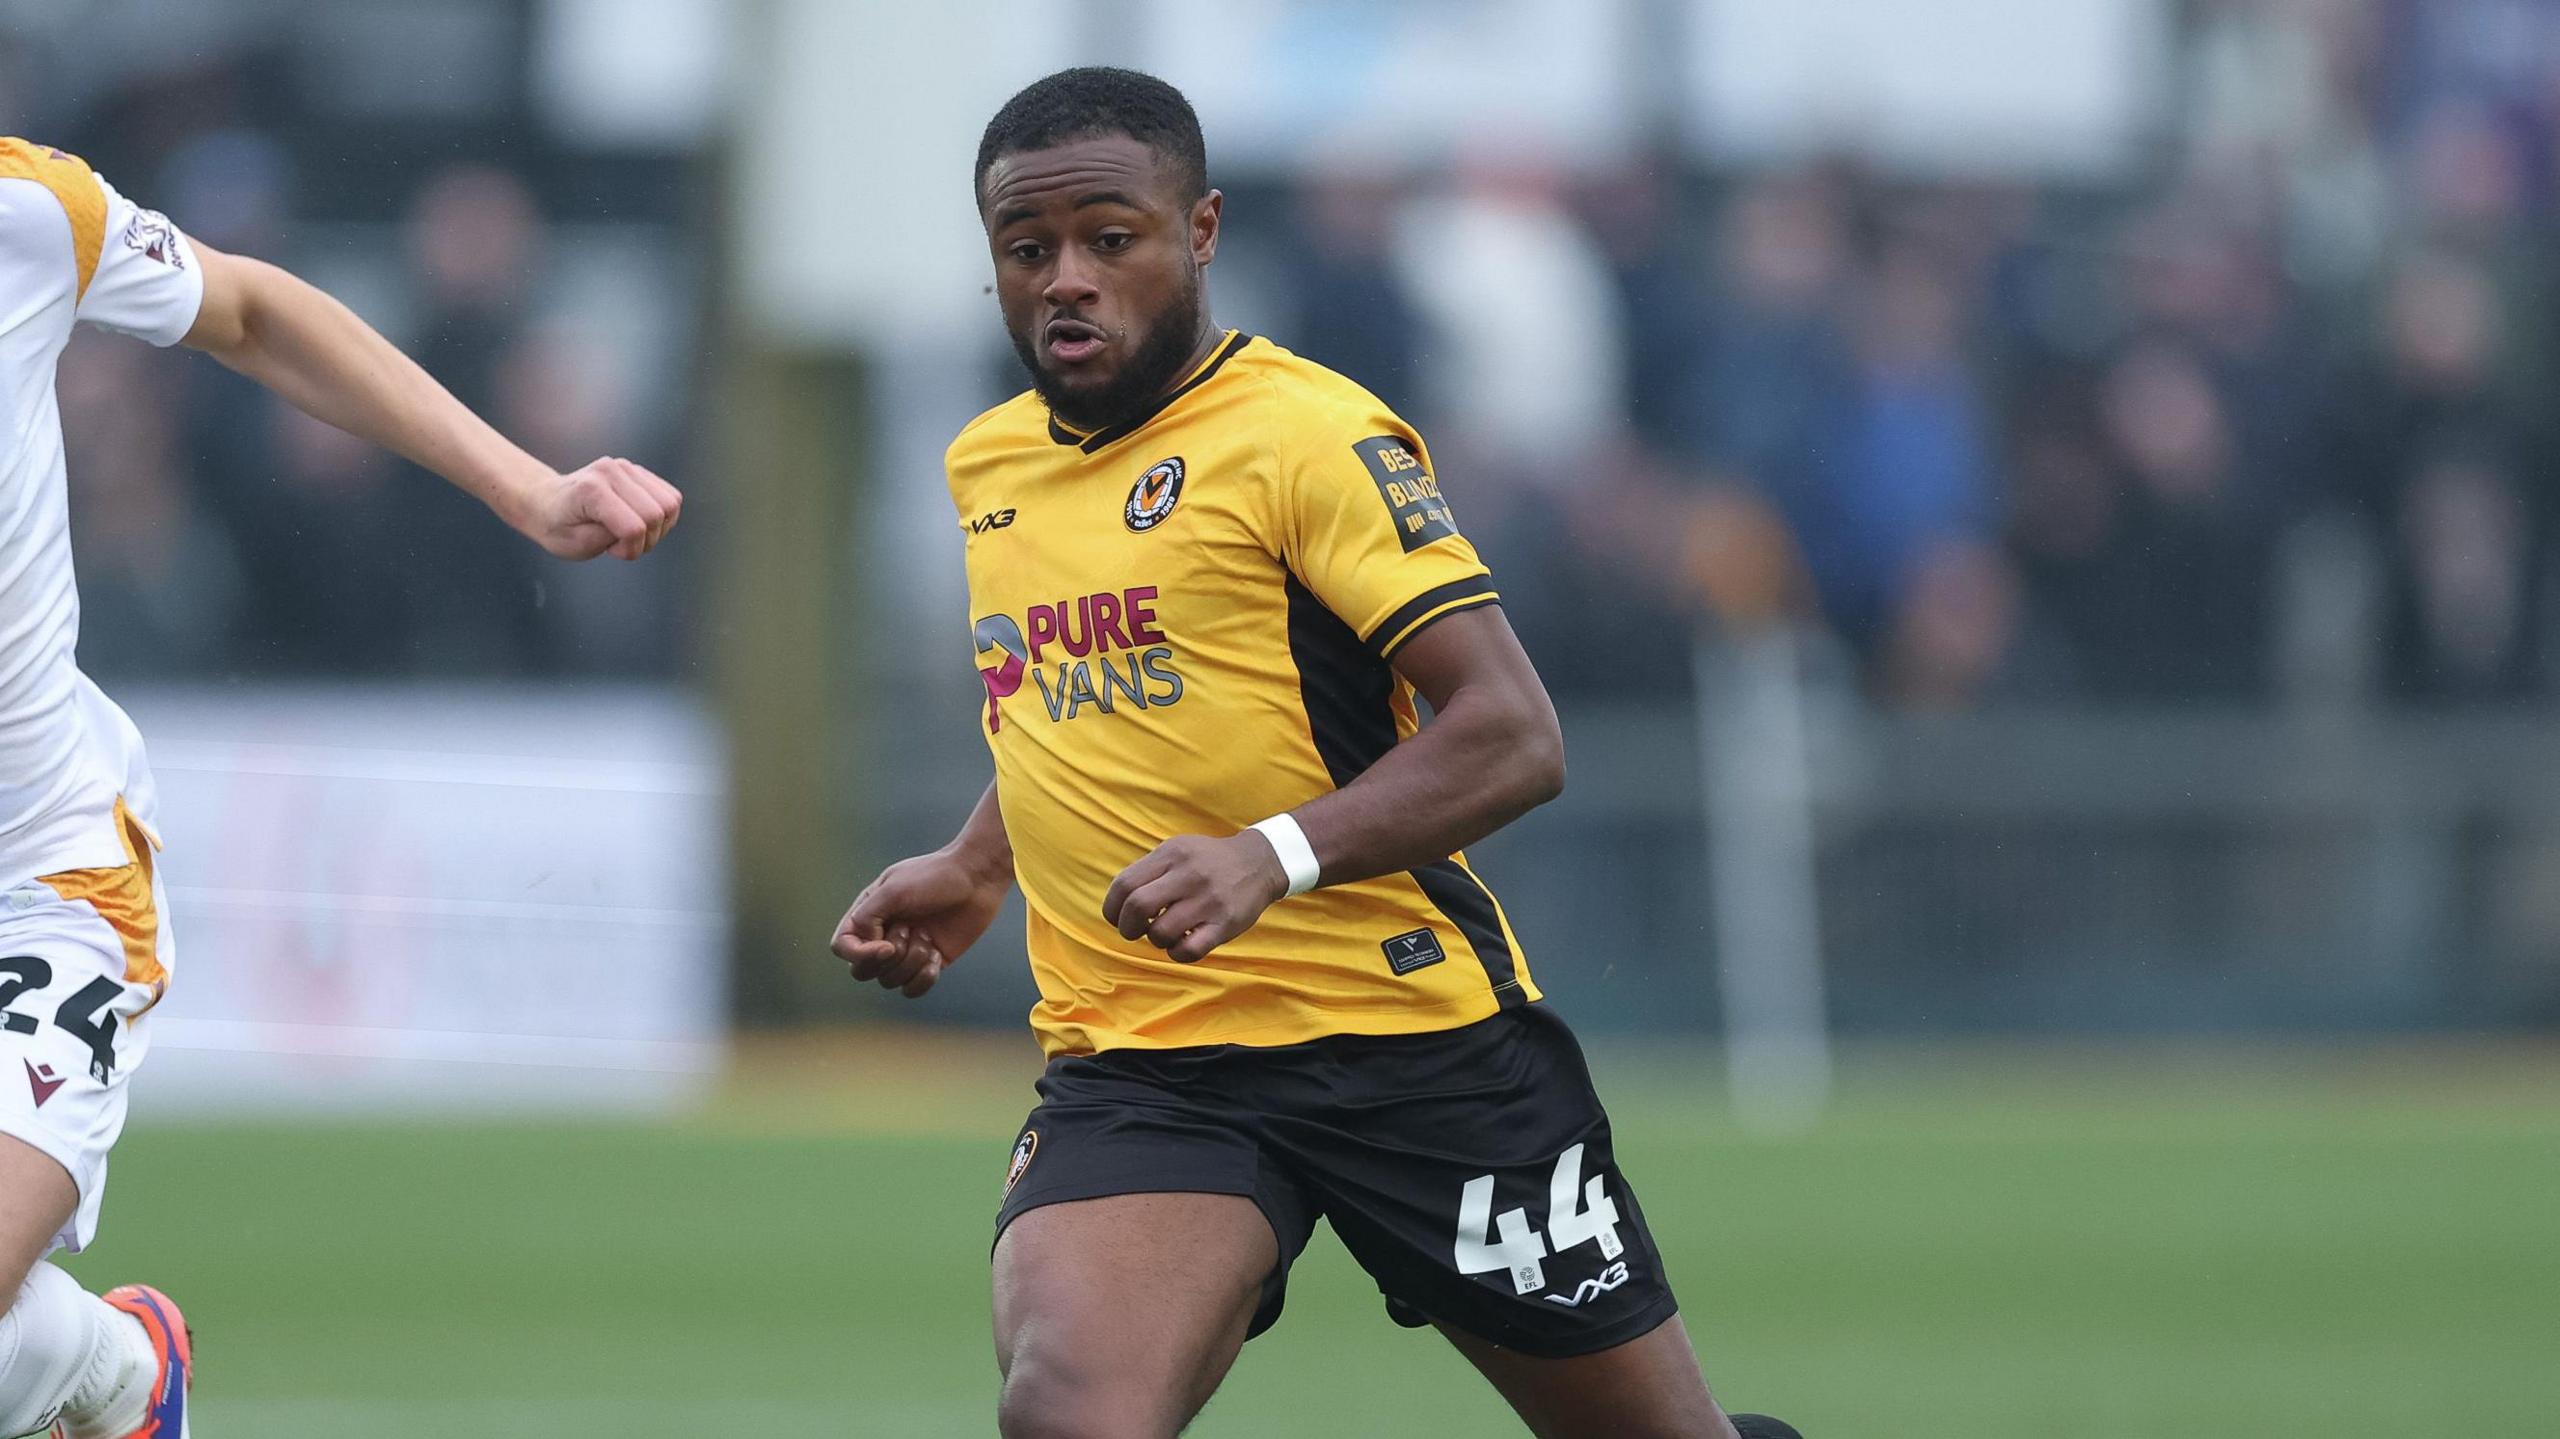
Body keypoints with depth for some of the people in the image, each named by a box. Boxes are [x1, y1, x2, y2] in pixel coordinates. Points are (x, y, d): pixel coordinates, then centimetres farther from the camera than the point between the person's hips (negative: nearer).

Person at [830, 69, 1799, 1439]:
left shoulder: (1310, 436, -10)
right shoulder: (988, 464, 13)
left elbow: (1514, 737, -17)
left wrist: (1276, 857, -30)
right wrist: (978, 866, 20)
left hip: (1409, 1033, -4)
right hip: (1132, 1063, 4)